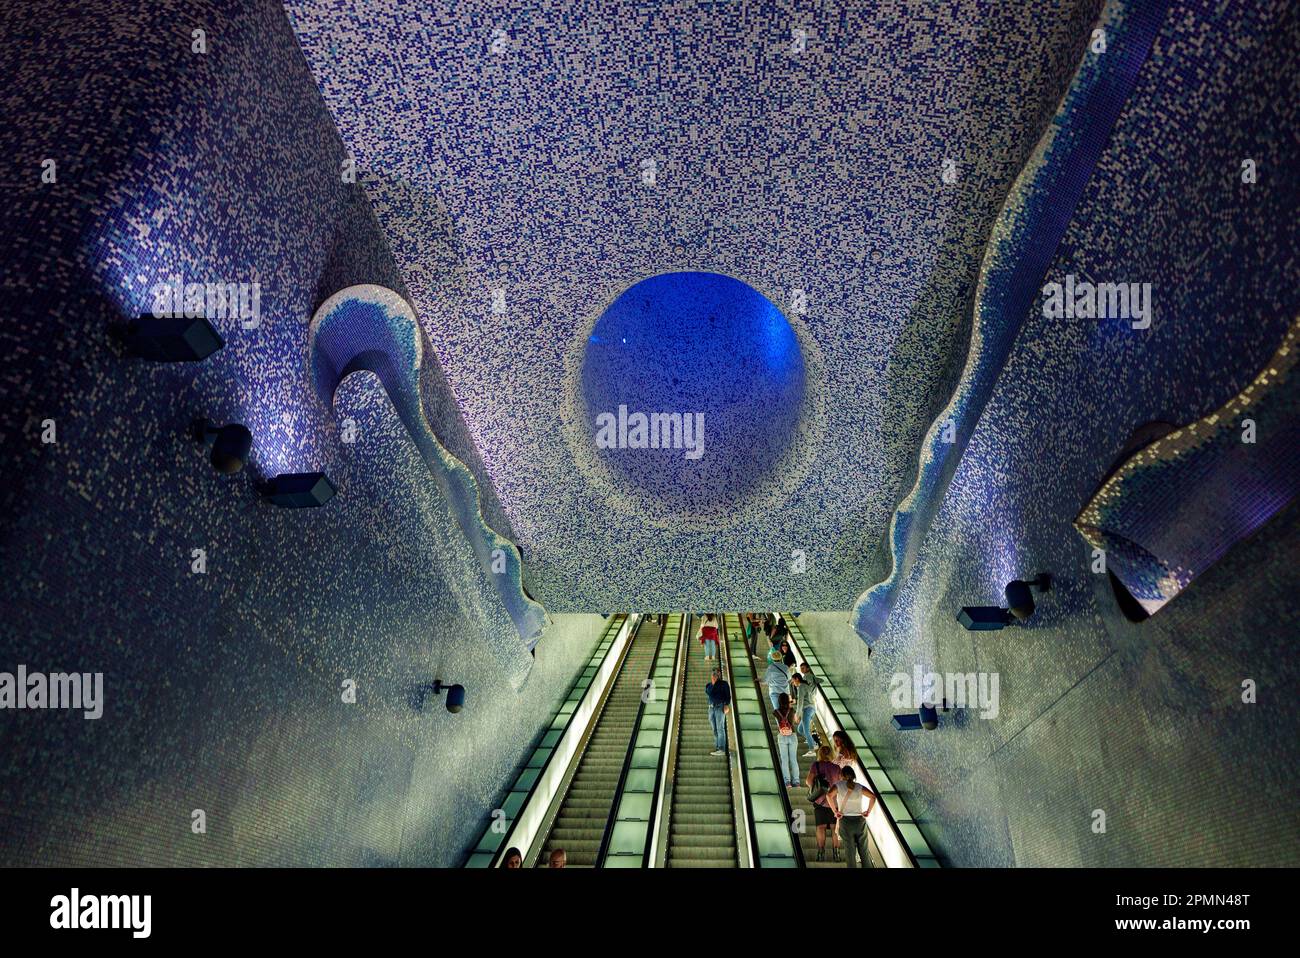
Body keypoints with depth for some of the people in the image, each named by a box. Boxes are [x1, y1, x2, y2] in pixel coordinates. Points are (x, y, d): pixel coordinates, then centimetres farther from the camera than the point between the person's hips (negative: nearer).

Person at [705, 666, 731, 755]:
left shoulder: (724, 683, 2)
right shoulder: (709, 685, 18)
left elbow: (728, 695, -5)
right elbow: (707, 692, 4)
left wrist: (727, 705, -18)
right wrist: (712, 684, -5)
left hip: (720, 707, -6)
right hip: (711, 708, 6)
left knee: (720, 728, -13)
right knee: (715, 729, 3)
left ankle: (722, 749, -18)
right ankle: (717, 748, 5)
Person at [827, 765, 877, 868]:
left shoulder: (839, 785, 1)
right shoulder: (859, 787, 7)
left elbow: (829, 795, -17)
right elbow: (873, 796, -7)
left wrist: (835, 811, -10)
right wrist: (868, 811, 0)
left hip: (845, 821, -2)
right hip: (860, 820, 2)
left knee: (850, 852, 5)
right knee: (864, 852, 12)